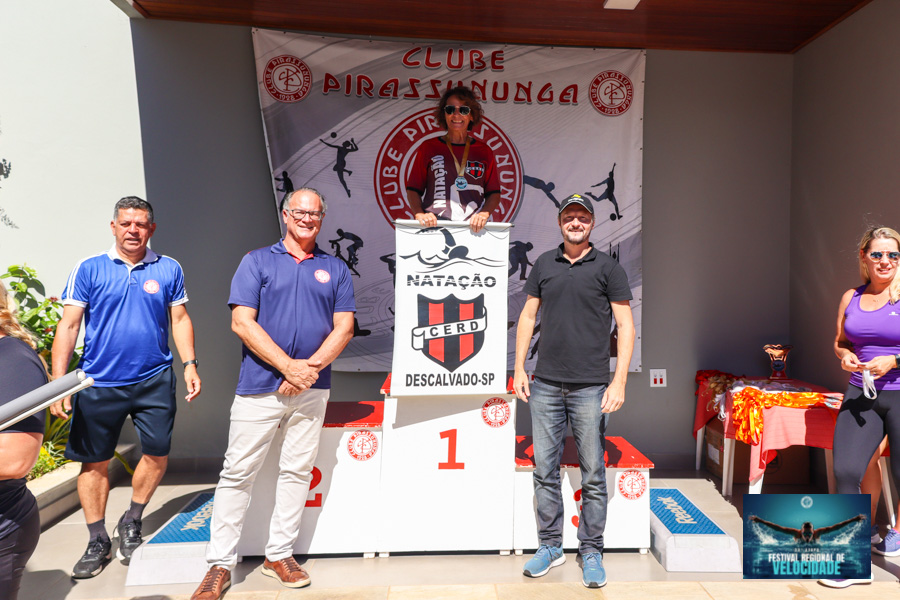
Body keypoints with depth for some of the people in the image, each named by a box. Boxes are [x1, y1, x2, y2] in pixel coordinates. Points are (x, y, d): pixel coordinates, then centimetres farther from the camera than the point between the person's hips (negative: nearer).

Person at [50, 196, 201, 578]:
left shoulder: (169, 270, 4)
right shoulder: (89, 269, 0)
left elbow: (180, 319, 8)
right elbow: (68, 325, -1)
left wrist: (190, 365, -1)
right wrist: (59, 382, -6)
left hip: (154, 380, 1)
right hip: (99, 384, -1)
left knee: (157, 455, 4)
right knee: (95, 462, 8)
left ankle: (131, 523, 28)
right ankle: (98, 541, 25)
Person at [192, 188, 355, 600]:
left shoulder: (335, 269, 10)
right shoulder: (257, 261, 4)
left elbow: (344, 328, 4)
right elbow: (242, 323, -5)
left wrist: (310, 368, -11)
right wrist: (288, 366, -13)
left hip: (311, 388, 2)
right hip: (259, 386, -2)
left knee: (297, 471, 9)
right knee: (238, 473, 2)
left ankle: (279, 554, 25)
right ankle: (220, 565, 16)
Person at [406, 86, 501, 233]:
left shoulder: (484, 151, 16)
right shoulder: (429, 147, 13)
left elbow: (494, 193, 16)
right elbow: (413, 189, 12)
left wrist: (484, 213, -4)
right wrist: (419, 214, -7)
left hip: (474, 229, 1)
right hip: (433, 227, -1)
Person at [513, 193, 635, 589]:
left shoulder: (608, 268, 2)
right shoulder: (544, 264, 10)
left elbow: (625, 326, -1)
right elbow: (528, 316, 13)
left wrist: (619, 381, -9)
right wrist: (519, 368, 7)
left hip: (591, 388, -2)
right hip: (545, 385, 3)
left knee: (593, 476, 6)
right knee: (544, 471, 9)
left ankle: (591, 553, 22)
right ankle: (550, 546, 25)